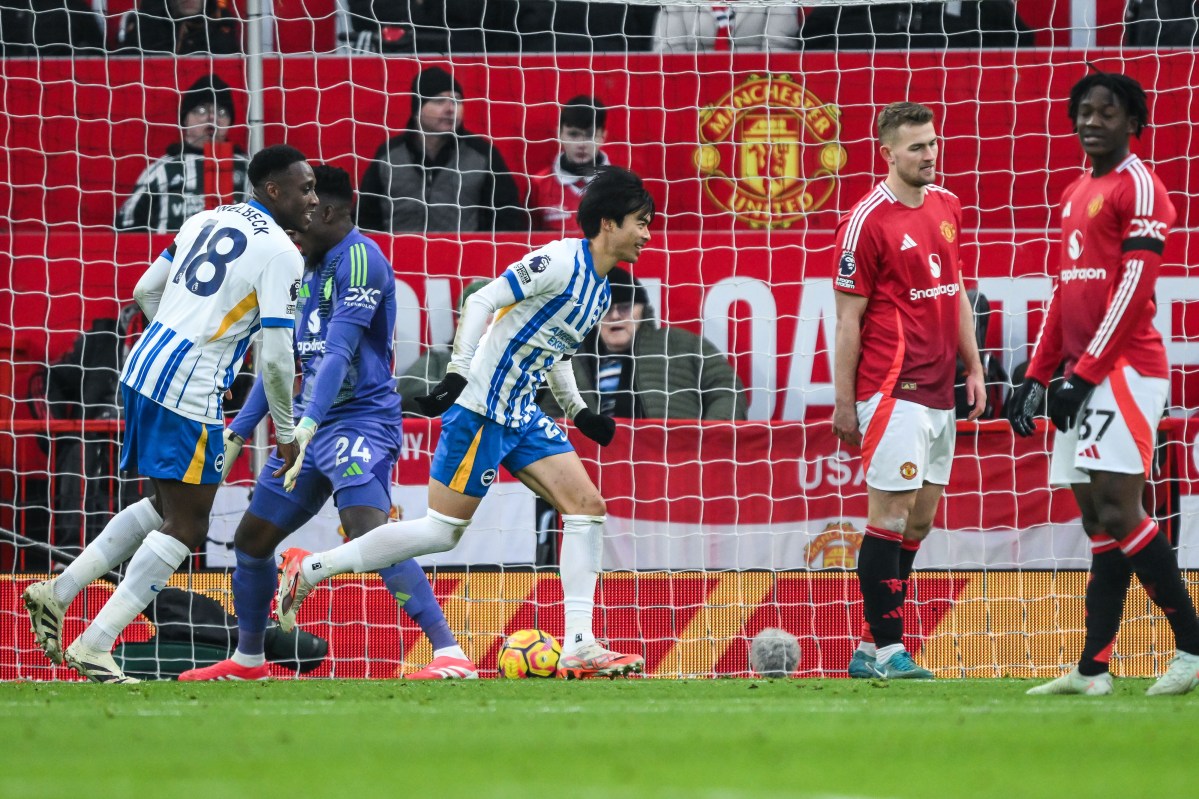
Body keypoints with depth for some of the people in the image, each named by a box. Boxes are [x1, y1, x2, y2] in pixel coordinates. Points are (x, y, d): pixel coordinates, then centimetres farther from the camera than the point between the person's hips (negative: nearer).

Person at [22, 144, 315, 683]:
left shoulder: (206, 221, 14)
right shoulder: (281, 254, -10)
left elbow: (145, 291, 20)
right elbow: (276, 356, -13)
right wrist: (286, 433, 0)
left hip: (142, 370, 8)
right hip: (188, 395, -8)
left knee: (166, 507, 23)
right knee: (185, 527, 0)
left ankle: (58, 591, 16)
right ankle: (94, 646, -6)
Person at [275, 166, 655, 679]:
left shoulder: (600, 290, 13)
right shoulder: (560, 261, -15)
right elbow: (481, 302, -19)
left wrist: (578, 411, 19)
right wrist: (458, 373, -27)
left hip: (522, 416, 9)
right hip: (481, 408, -9)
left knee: (587, 506, -5)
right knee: (443, 530, -7)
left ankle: (579, 647, -7)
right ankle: (308, 569, 5)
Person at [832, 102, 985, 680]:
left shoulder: (947, 206, 12)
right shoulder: (867, 221, -10)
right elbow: (848, 319, -8)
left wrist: (973, 367, 17)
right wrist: (843, 403, -9)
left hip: (939, 393, 8)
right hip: (894, 391, -8)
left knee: (920, 521, 8)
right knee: (890, 518, -8)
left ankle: (871, 651, 12)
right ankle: (885, 649, -6)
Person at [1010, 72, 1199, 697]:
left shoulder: (1139, 187, -8)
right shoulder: (1075, 194, 19)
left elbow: (1135, 288, -15)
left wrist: (1085, 372, -17)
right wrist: (1037, 375, 17)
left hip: (1125, 368, -9)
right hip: (1084, 372, 9)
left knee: (1116, 509, -15)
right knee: (1096, 517, 6)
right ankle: (1092, 669, 5)